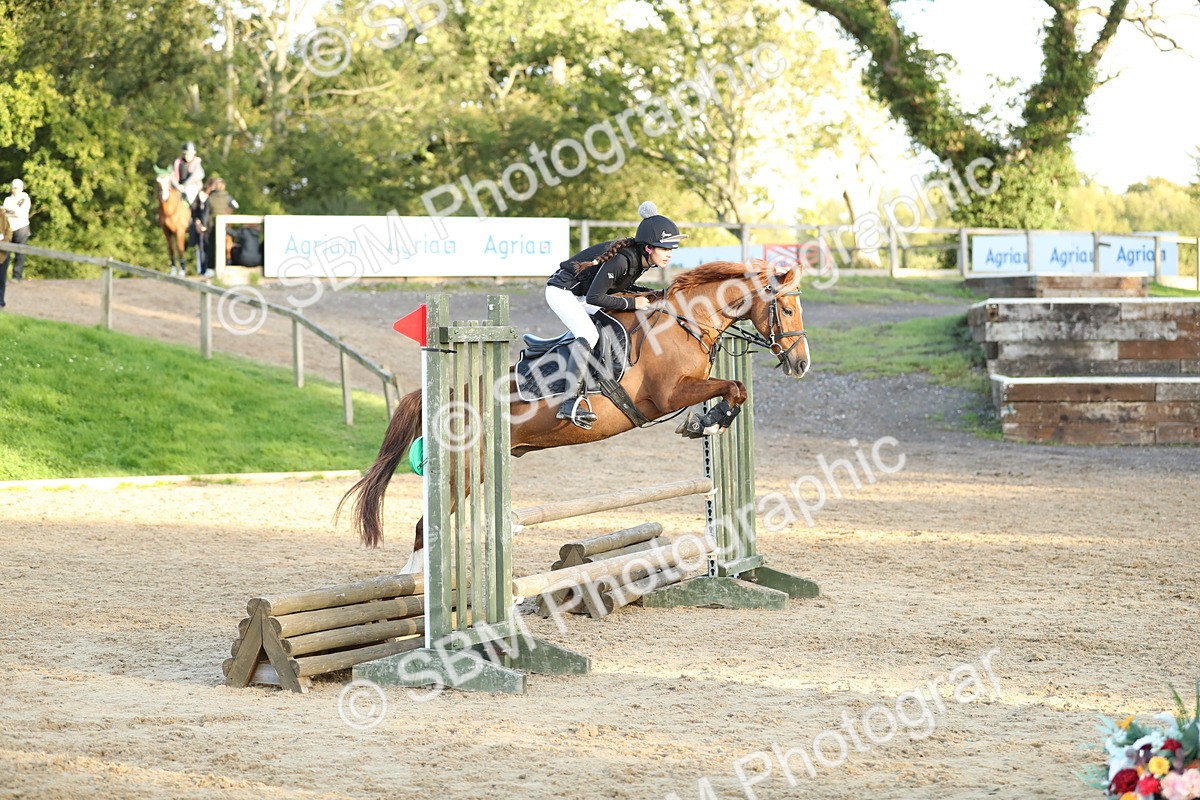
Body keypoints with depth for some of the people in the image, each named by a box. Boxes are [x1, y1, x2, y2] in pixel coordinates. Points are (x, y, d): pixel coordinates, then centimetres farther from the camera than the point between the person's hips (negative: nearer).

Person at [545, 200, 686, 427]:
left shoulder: (642, 259, -5)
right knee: (588, 335, -27)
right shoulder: (622, 259, -33)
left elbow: (621, 285, 12)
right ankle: (570, 403, -32)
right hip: (562, 291, -10)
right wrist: (632, 303, -25)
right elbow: (594, 298, -32)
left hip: (581, 296, 10)